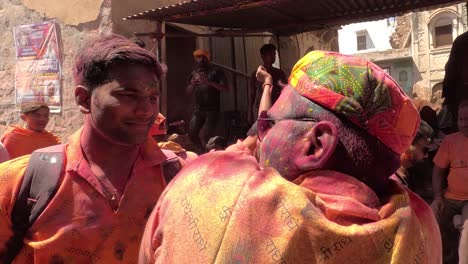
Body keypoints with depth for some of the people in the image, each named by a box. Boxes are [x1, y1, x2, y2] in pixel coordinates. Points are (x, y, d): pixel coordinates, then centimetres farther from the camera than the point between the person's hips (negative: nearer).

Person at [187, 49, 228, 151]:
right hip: (198, 109, 5)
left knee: (206, 136, -13)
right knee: (192, 133, -2)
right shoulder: (194, 73, 14)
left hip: (212, 109, -5)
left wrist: (209, 82, -22)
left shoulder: (216, 71, 1)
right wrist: (192, 84, -8)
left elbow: (225, 88, -10)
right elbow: (188, 93, 15)